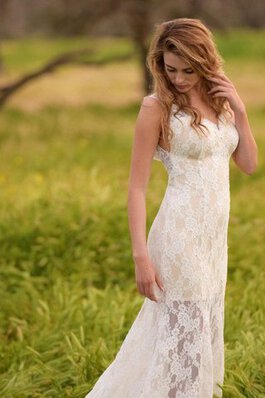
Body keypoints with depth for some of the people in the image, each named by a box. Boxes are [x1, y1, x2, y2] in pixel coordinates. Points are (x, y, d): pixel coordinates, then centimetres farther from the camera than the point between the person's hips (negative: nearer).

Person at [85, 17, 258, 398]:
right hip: (181, 232, -6)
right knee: (184, 333, -2)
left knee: (204, 329, 16)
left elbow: (249, 164, 9)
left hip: (216, 234, 6)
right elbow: (136, 187, -12)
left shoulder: (220, 100, 7)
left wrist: (239, 110, -3)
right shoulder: (157, 107, -11)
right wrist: (141, 255, -18)